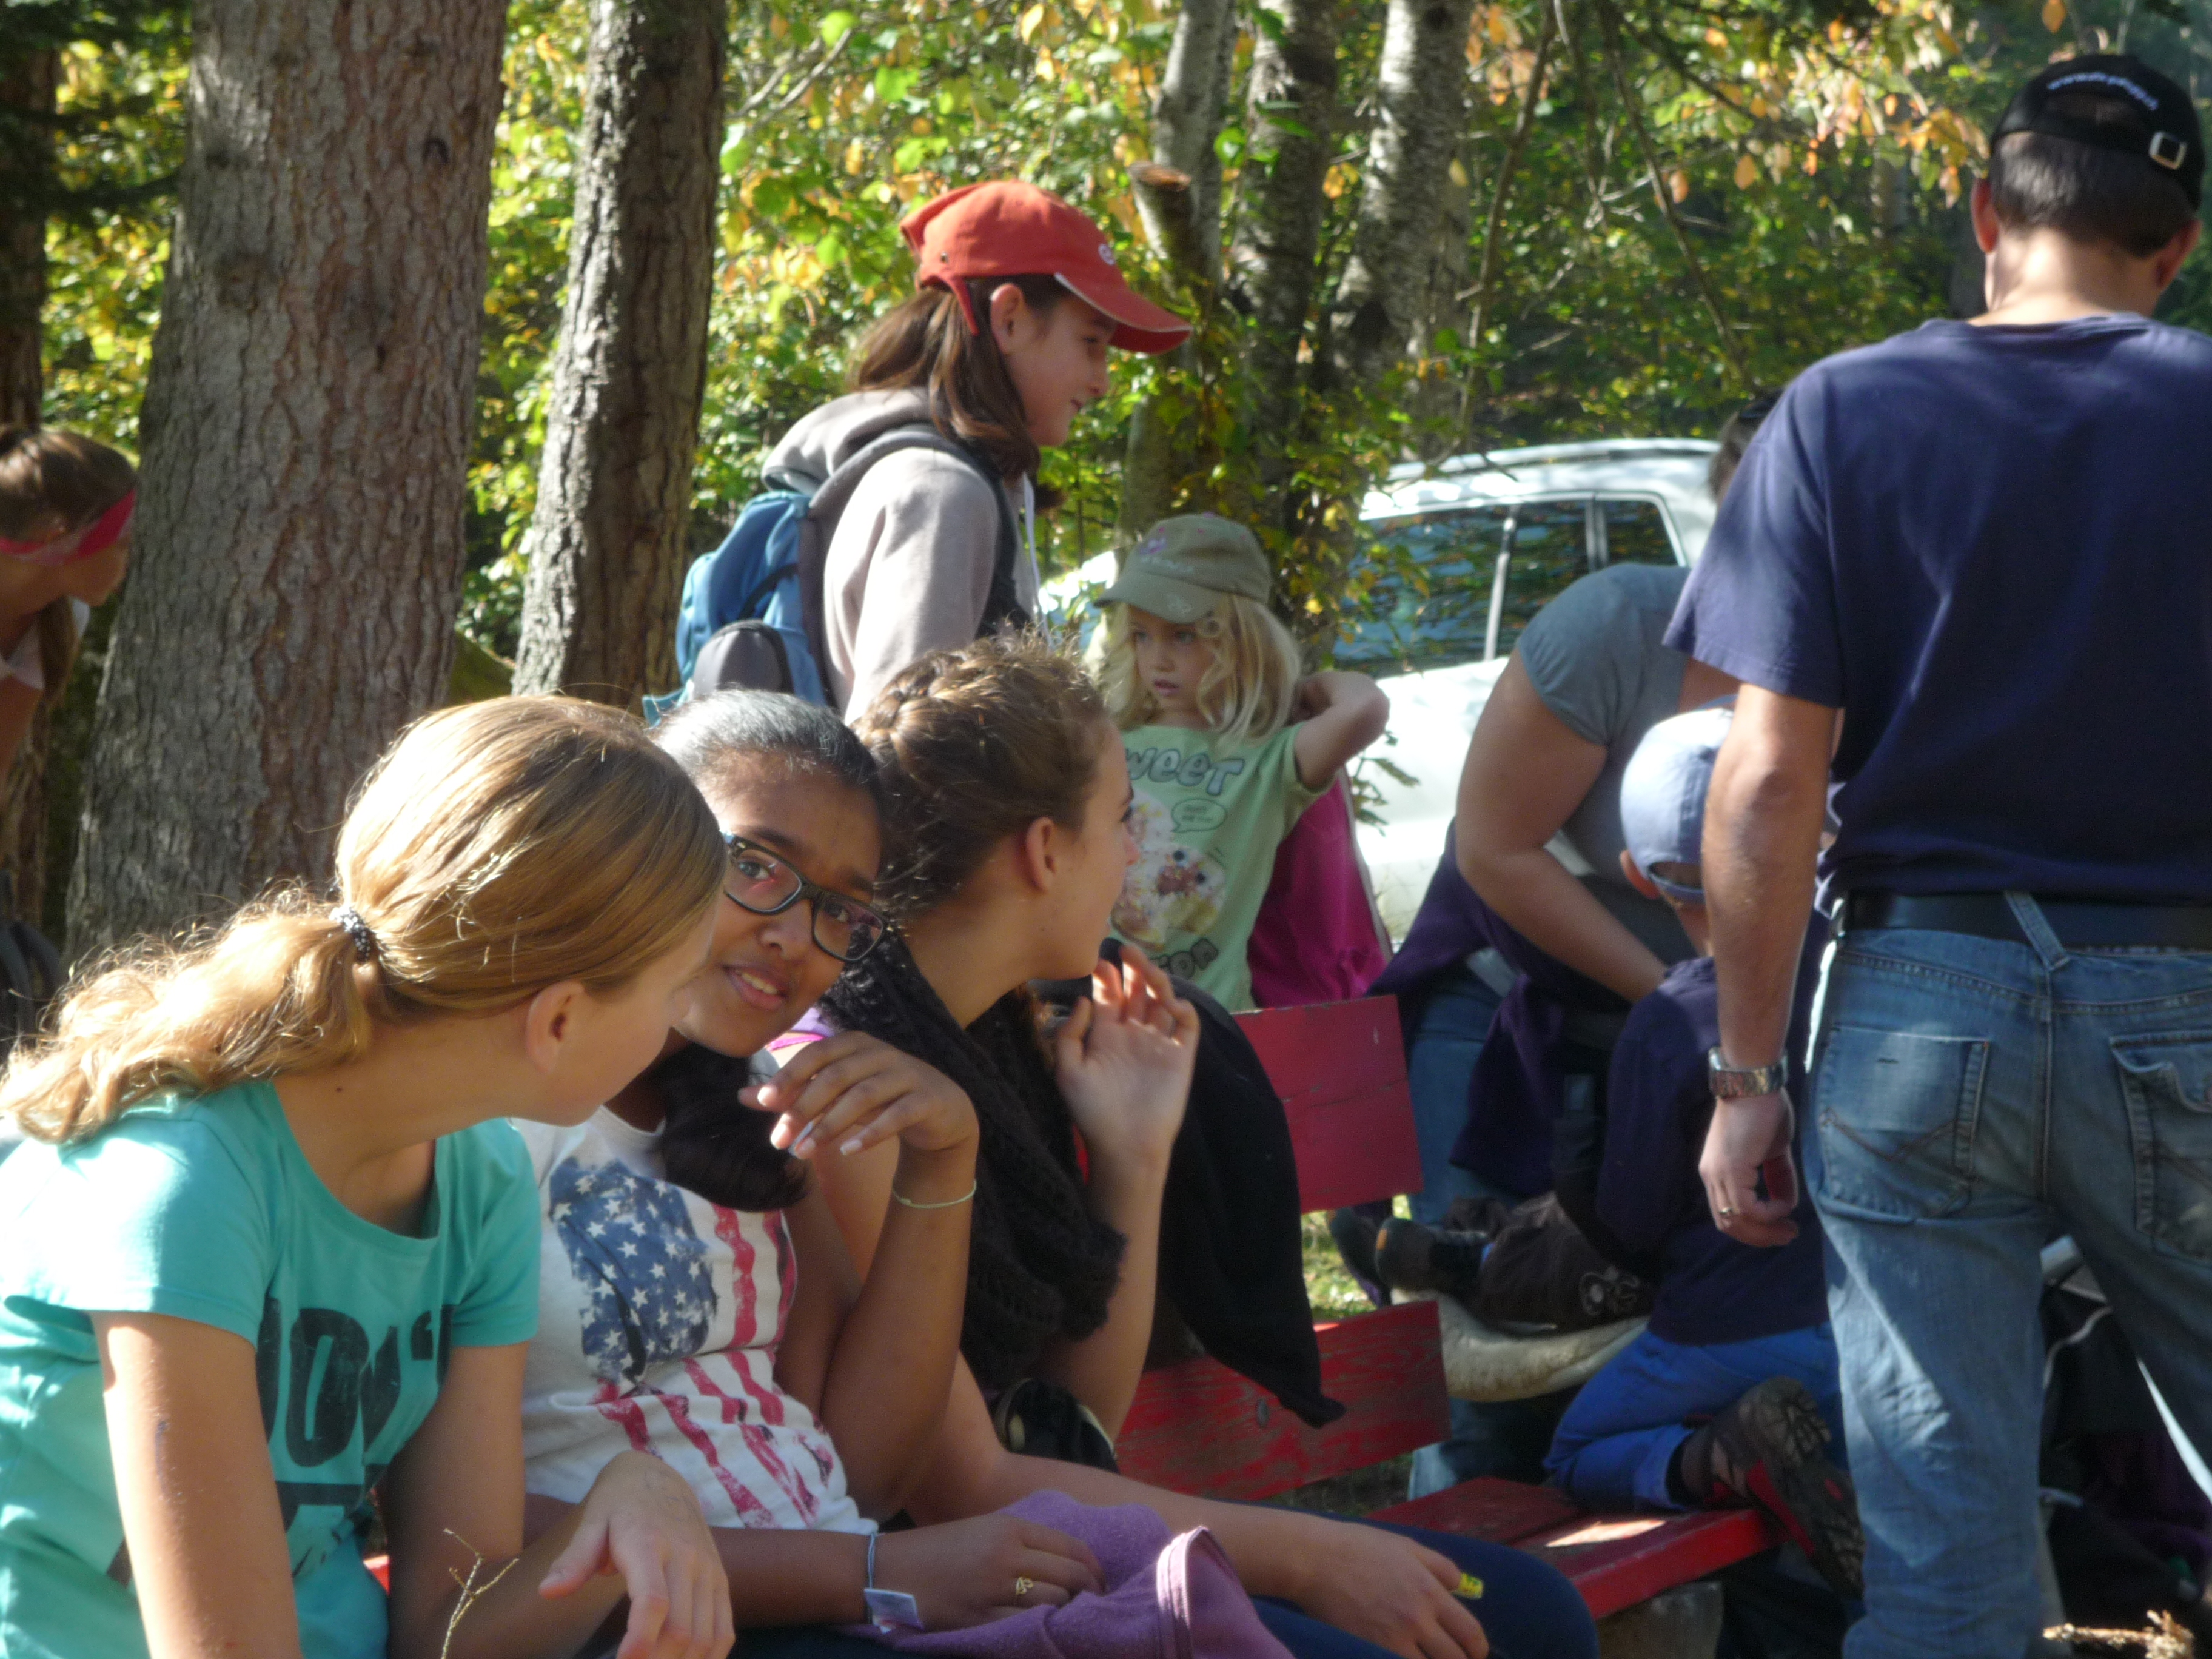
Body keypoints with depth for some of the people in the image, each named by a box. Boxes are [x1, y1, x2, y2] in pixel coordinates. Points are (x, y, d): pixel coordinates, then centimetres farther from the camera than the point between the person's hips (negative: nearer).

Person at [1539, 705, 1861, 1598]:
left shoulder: (1664, 1028, -17)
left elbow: (1632, 1217, -9)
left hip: (1730, 1336, -5)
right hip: (1864, 1322, 5)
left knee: (1579, 1456, 16)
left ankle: (1721, 1458, -14)